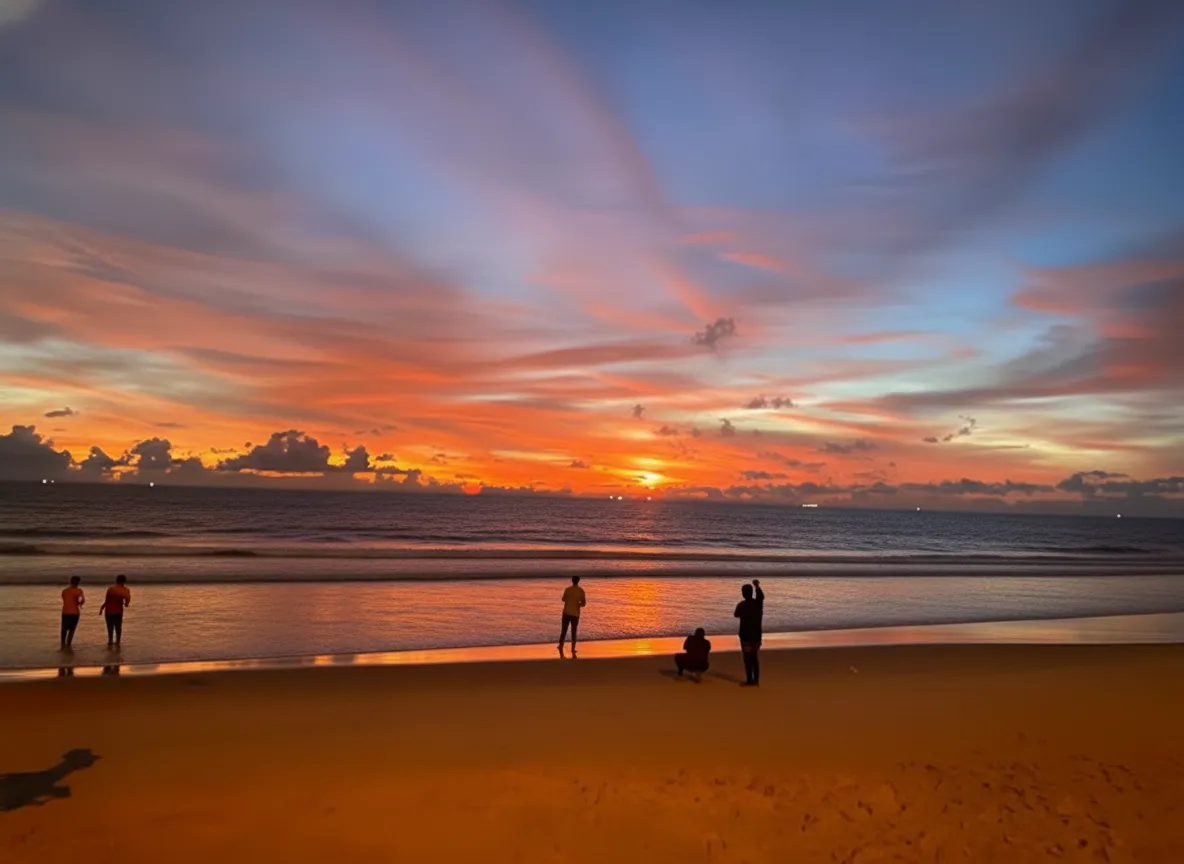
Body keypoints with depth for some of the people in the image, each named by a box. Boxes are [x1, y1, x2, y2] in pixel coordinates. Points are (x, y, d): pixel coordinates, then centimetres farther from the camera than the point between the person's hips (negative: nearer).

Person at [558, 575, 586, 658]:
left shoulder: (567, 589, -3)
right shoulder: (581, 591, -6)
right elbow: (584, 604, -6)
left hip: (566, 613, 0)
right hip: (575, 614, 0)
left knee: (563, 631, 6)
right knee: (573, 633, 11)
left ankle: (561, 647, -9)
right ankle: (573, 652, 8)